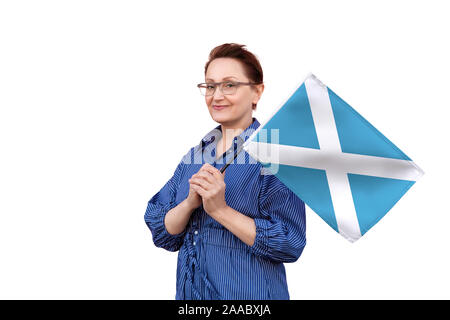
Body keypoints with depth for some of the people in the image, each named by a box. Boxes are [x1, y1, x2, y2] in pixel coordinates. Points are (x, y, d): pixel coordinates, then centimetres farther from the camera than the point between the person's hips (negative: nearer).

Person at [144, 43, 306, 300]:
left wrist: (220, 209, -24)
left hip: (249, 293, -4)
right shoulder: (195, 155, 3)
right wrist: (190, 202, -18)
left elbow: (290, 244, -19)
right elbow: (162, 235, 0)